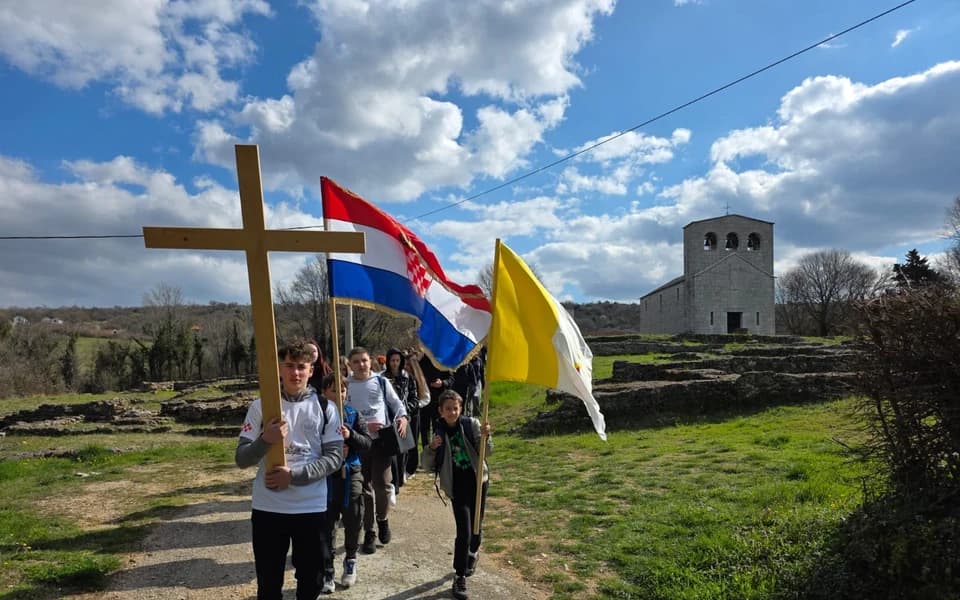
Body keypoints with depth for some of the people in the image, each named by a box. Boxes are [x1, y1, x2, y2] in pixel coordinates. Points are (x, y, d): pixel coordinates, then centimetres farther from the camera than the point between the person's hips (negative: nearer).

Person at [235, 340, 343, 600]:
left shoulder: (326, 408, -1)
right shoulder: (260, 407, -1)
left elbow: (334, 457, -4)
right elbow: (242, 459, -2)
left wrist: (294, 475, -16)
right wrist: (265, 440, -22)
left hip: (312, 508, 0)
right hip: (268, 508, 0)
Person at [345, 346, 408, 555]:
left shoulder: (381, 382, 5)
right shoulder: (346, 385, 1)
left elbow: (396, 402, 12)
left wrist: (402, 417, -8)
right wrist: (364, 426, -15)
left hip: (382, 439, 0)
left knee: (382, 484, -4)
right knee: (364, 488, 7)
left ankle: (383, 519, 26)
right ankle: (368, 533, 20)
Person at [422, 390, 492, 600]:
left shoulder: (471, 424, -7)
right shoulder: (438, 432, -5)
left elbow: (487, 451, -9)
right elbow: (427, 466, -4)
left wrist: (485, 437, -29)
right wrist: (431, 448, -23)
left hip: (478, 481, 1)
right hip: (457, 487, -1)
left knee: (476, 526, 15)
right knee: (464, 531, -7)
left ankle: (473, 552, 47)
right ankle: (460, 577, 8)